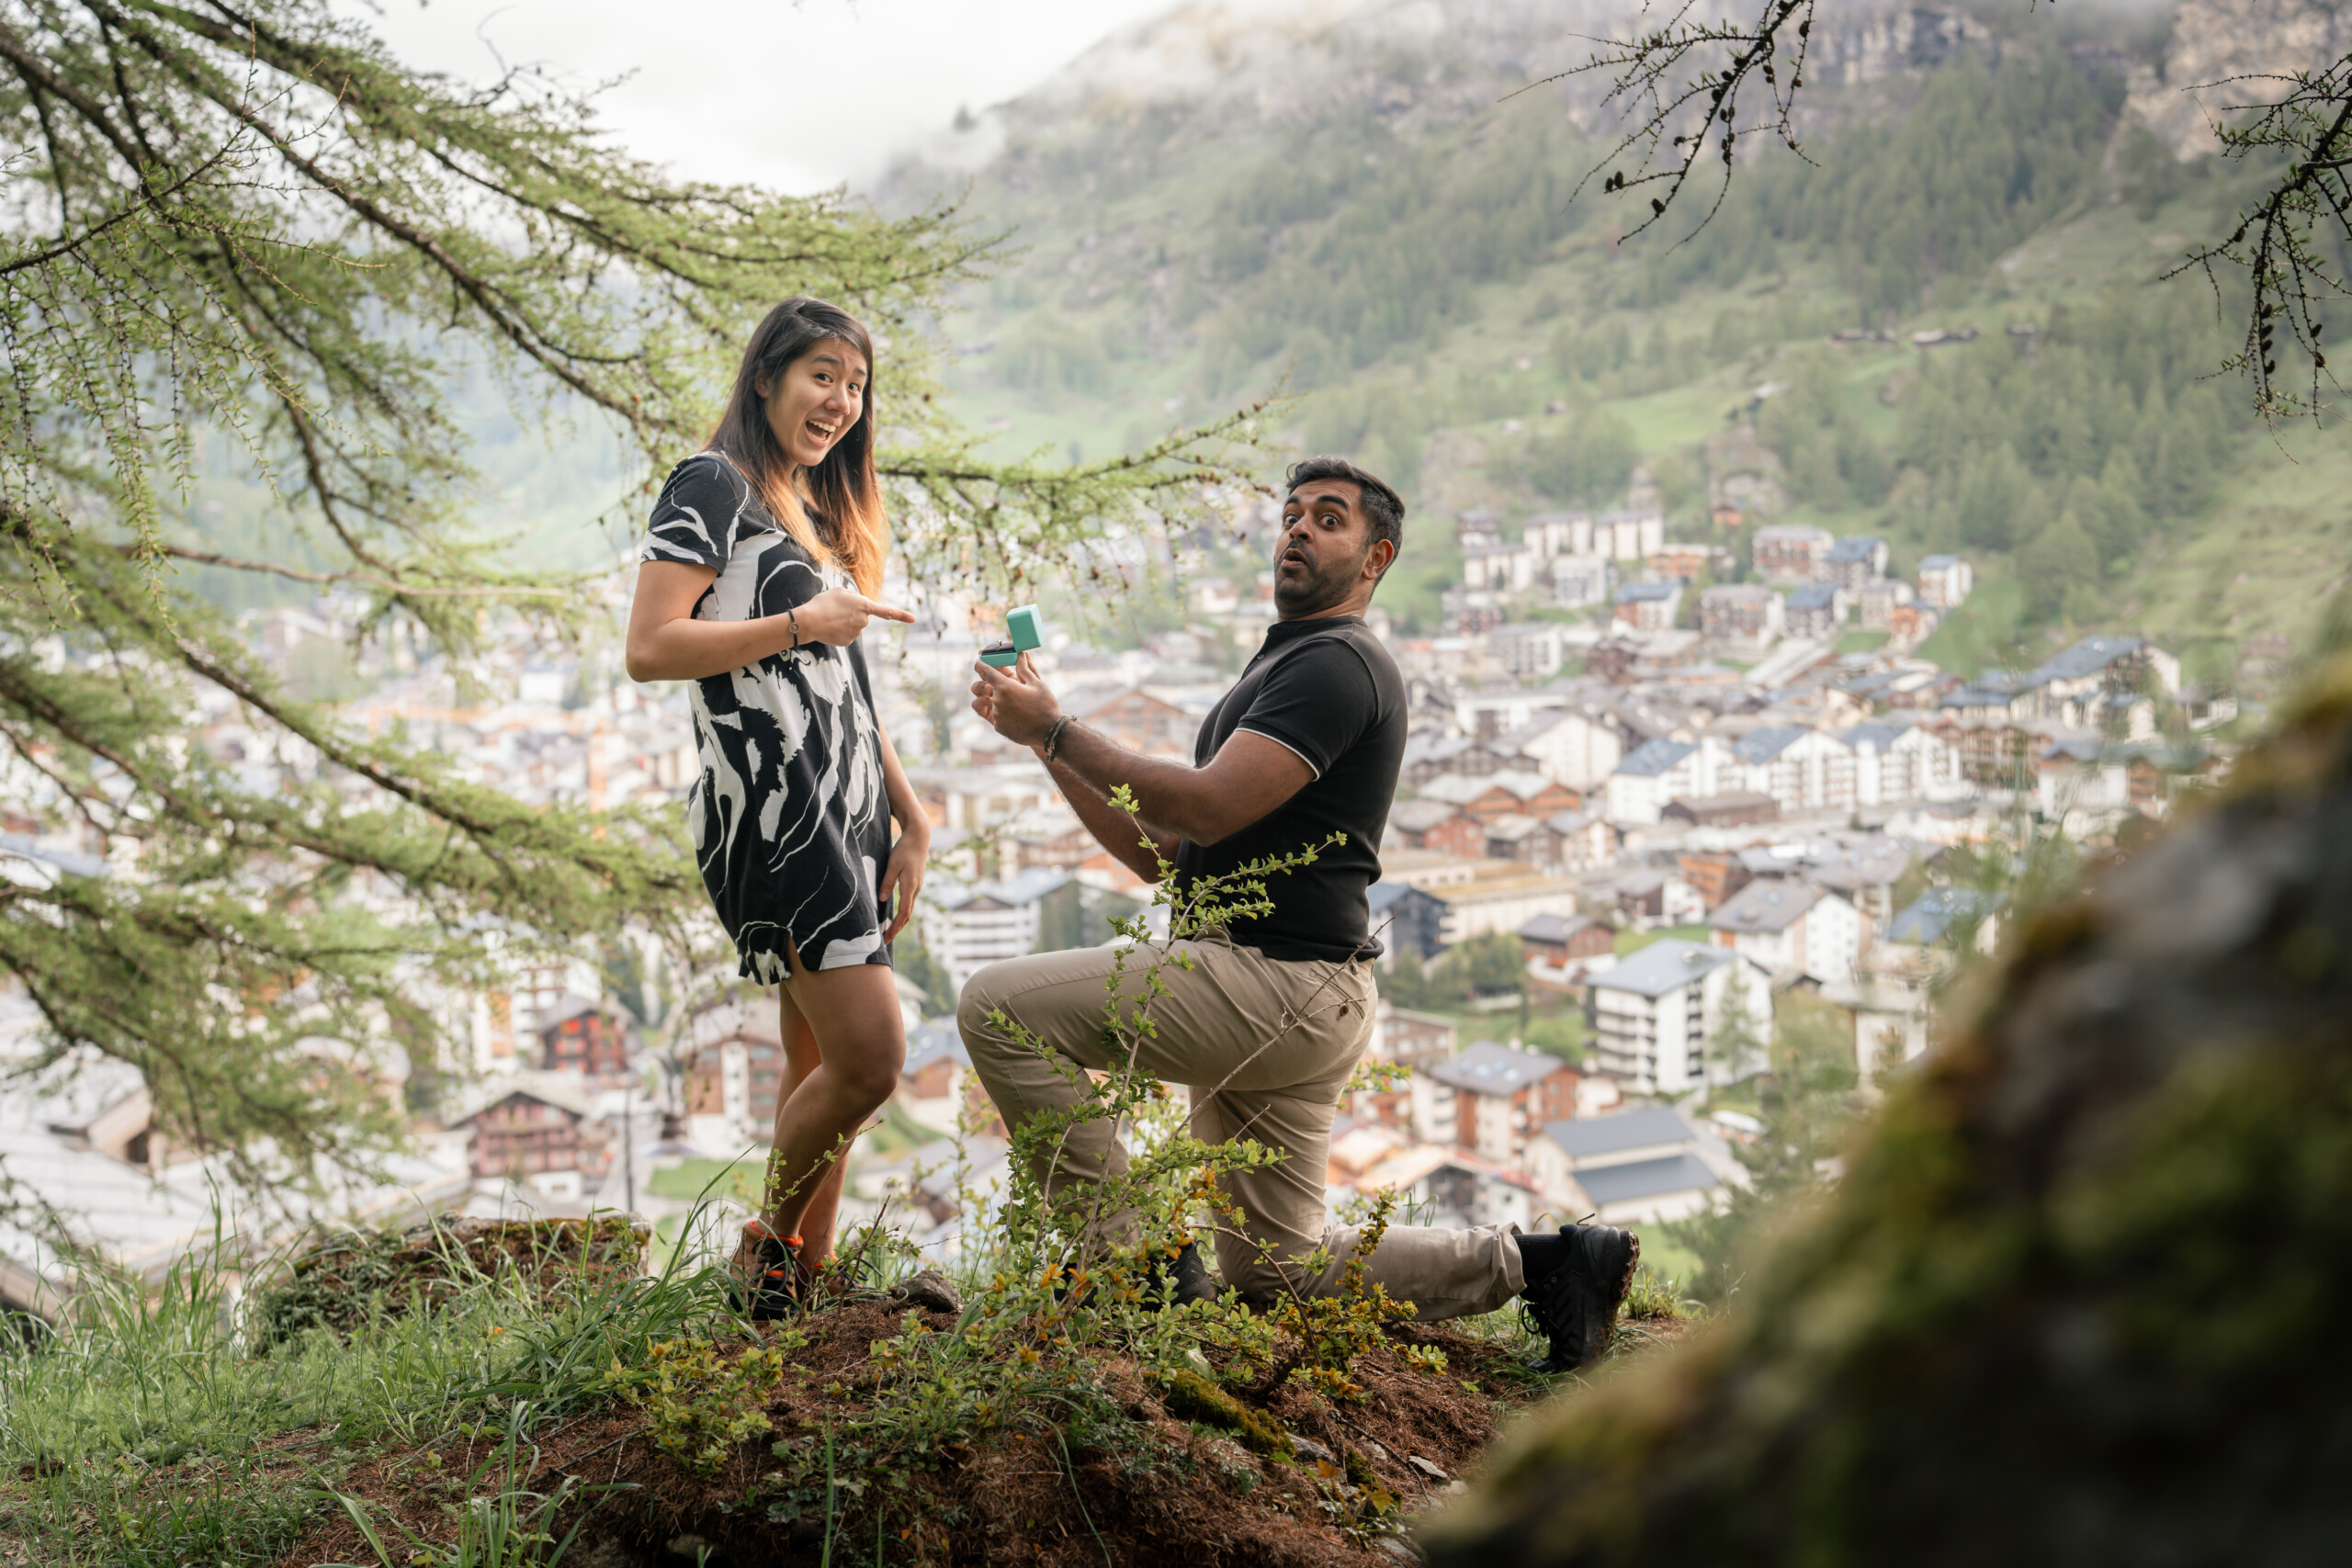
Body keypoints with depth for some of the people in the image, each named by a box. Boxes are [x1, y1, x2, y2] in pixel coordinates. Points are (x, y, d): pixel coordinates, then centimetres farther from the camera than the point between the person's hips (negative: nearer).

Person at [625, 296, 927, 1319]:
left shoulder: (820, 515, 23)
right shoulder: (714, 486, -3)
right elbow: (649, 649, -14)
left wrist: (909, 820, 19)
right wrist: (801, 624, -15)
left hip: (844, 810, 9)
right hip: (769, 806, -9)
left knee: (819, 1060, 8)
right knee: (869, 1057, -14)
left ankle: (809, 1282, 12)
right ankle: (772, 1244, 6)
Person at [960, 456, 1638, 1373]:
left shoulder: (1337, 664, -10)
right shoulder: (1279, 668, 22)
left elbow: (1206, 808, -22)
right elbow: (1157, 851, 17)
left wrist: (1057, 732, -15)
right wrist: (1042, 735, 9)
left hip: (1283, 982, -10)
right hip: (1277, 992, 10)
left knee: (1001, 1008, -14)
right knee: (1277, 1269, 16)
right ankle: (1534, 1264, 19)